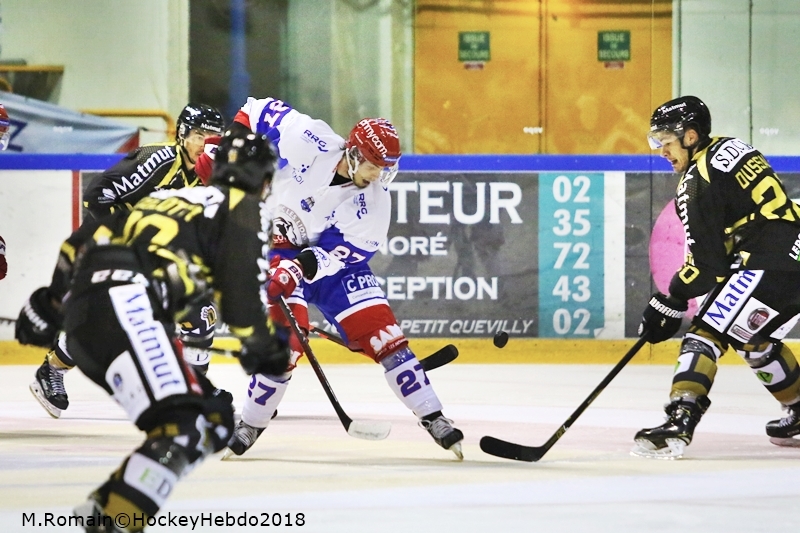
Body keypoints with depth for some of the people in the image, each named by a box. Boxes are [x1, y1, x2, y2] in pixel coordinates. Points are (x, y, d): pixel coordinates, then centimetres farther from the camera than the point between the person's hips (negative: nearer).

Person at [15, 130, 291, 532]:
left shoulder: (167, 197, 34)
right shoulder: (244, 209, 11)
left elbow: (85, 242, 32)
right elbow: (242, 287, -2)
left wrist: (51, 301, 41)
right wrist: (262, 346, 13)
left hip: (82, 318, 9)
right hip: (124, 308, -9)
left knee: (213, 423, 12)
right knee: (180, 428, -22)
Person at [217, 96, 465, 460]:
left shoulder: (373, 199, -17)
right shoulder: (307, 140, -22)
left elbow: (343, 251, -22)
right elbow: (259, 111, -10)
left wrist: (301, 268, -36)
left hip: (334, 259, 2)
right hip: (276, 248, -2)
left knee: (382, 332, -7)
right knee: (287, 338, -20)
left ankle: (434, 420, 1)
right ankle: (250, 426, -3)